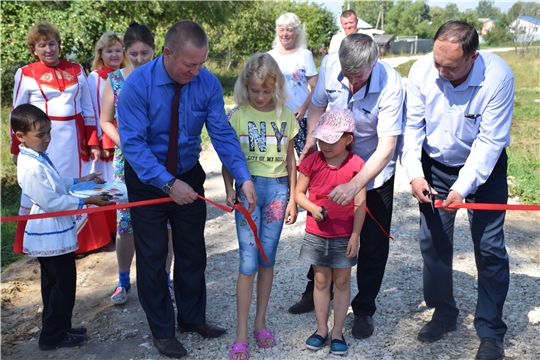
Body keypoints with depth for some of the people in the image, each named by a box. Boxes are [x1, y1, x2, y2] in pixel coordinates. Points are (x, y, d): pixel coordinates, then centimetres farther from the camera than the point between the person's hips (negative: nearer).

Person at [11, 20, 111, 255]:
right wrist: (16, 149, 2)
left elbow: (88, 109, 9)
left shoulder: (77, 70, 7)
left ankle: (80, 241, 24)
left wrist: (93, 142, 5)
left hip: (73, 139, 2)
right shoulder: (26, 74, 0)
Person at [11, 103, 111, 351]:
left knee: (53, 284, 20)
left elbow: (54, 183, 19)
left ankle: (55, 329, 34)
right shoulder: (31, 167, -25)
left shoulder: (37, 157, 6)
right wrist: (86, 201, -23)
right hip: (52, 235, -10)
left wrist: (79, 181, 9)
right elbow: (52, 202, -25)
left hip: (50, 234, 10)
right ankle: (53, 335, 16)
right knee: (63, 284, 3)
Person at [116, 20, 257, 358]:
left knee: (193, 252, 15)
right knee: (152, 256, 8)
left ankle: (193, 318, 36)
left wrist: (244, 178, -28)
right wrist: (169, 183, -35)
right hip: (148, 180, -3)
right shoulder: (138, 85, -23)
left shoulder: (208, 83, -15)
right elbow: (133, 143, -26)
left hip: (189, 176, 3)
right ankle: (162, 330, 27)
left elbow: (223, 133, -16)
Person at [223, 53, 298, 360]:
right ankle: (241, 335, 6)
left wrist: (293, 198, 7)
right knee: (249, 261, -3)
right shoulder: (238, 115, -3)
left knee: (268, 259, 9)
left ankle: (261, 323, 25)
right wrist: (230, 189, -13)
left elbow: (290, 159, 8)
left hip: (277, 188, 2)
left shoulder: (286, 115, 3)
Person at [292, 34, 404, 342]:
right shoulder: (330, 65, -18)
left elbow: (386, 148, -32)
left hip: (375, 172, -3)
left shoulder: (390, 85, -30)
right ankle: (315, 291, 39)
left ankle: (364, 310, 25)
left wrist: (354, 186, -41)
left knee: (373, 246, 5)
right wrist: (312, 138, -16)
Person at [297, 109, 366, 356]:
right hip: (316, 234, 2)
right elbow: (298, 192, 2)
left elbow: (360, 204, -8)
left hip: (344, 236, -1)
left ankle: (337, 332, 23)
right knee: (321, 281, 13)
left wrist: (355, 236, -10)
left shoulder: (356, 165, -10)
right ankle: (321, 329, 27)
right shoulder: (312, 161, -6)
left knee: (342, 282, 10)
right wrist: (312, 208, -18)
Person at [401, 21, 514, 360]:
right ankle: (444, 314, 26)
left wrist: (463, 187, -29)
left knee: (489, 247, -2)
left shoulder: (497, 76, -26)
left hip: (483, 167, -2)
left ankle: (491, 332, 13)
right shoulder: (422, 70, -19)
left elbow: (490, 140, -24)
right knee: (433, 242, 6)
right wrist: (415, 174, -20)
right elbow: (413, 125, -12)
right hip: (435, 165, 3)